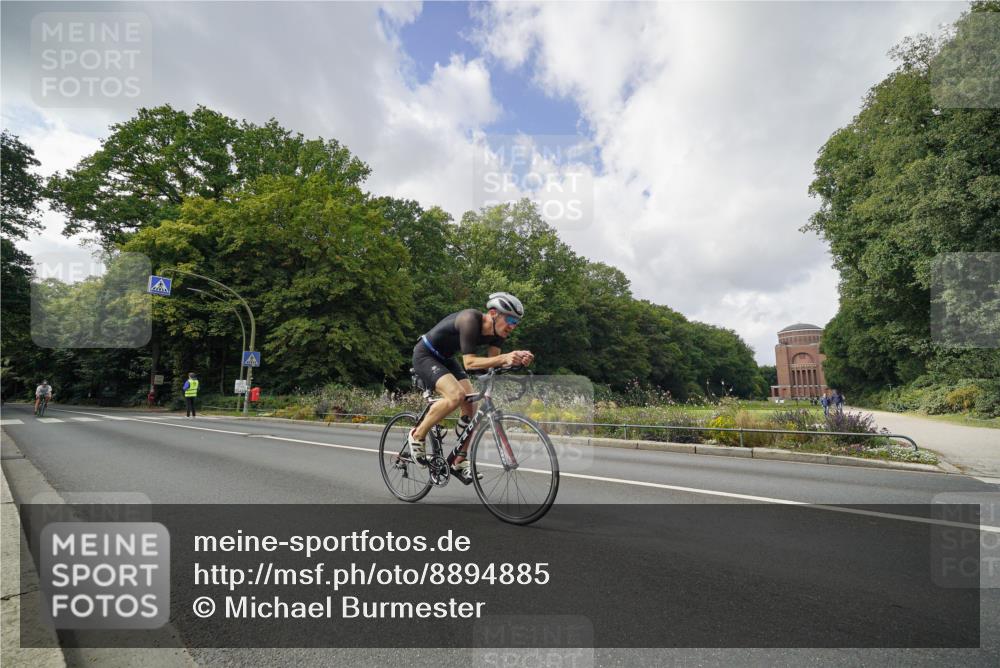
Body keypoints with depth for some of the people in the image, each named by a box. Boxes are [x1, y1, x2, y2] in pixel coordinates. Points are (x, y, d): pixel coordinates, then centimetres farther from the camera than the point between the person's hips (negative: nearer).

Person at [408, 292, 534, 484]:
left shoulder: (497, 331, -10)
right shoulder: (470, 320, -32)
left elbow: (494, 363, -11)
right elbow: (469, 363, -36)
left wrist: (517, 360, -30)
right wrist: (504, 358, -46)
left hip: (446, 359, 8)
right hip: (425, 355, -8)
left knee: (472, 406, -3)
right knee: (456, 396, -29)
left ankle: (458, 462, 10)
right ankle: (418, 435, -7)